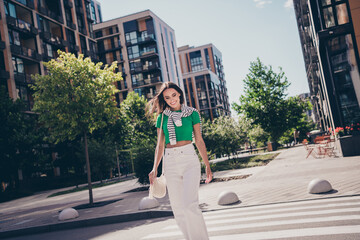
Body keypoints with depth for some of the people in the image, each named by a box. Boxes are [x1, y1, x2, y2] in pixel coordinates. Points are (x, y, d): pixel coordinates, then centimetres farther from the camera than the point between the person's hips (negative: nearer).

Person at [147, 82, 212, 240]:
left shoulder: (192, 113, 6)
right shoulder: (162, 117, 11)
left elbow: (199, 141, 7)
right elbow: (160, 145, 12)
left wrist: (207, 166, 6)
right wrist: (155, 168, 3)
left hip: (189, 159, -3)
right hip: (170, 162, 3)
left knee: (190, 205, -17)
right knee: (178, 209, 4)